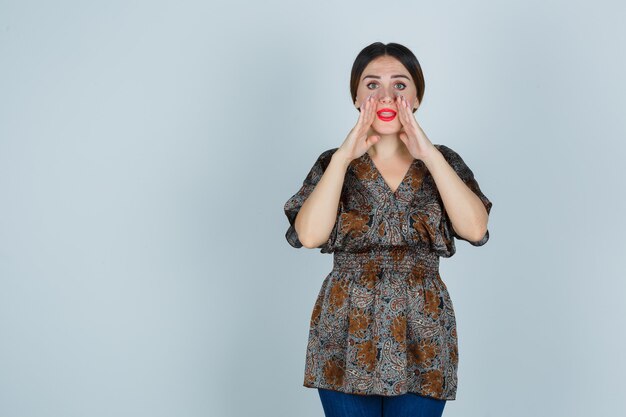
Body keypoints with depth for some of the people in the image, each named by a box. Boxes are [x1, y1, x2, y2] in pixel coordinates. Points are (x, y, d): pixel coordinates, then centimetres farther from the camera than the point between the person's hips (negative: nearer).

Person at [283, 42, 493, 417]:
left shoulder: (443, 162, 5)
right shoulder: (333, 164, 3)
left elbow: (475, 229, -12)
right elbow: (309, 235, -13)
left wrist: (430, 155, -15)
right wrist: (344, 156, -14)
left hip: (421, 340, 0)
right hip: (347, 337, 0)